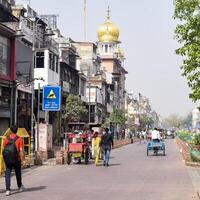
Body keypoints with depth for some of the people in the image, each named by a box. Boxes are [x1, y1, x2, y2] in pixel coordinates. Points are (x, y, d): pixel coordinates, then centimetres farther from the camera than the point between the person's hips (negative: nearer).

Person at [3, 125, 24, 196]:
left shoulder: (6, 139, 5)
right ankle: (19, 187, 31)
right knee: (18, 173, 17)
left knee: (7, 174, 3)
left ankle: (8, 190, -8)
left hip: (7, 159, 1)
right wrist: (21, 159, -1)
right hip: (16, 159, -1)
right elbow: (21, 150, -8)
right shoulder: (19, 139, -3)